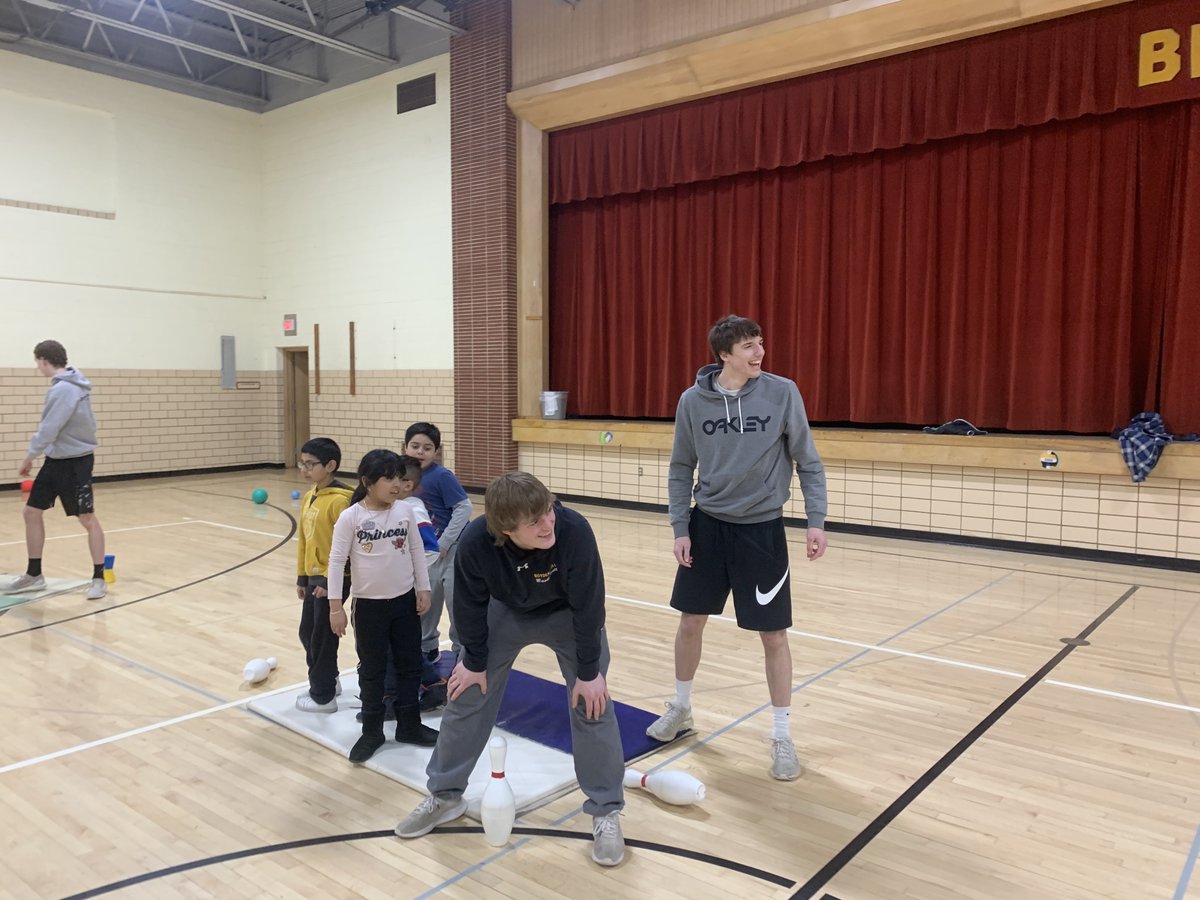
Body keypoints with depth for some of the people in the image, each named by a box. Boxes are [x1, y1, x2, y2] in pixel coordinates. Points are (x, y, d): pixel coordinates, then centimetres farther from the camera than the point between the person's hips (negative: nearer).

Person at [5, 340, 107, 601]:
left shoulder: (63, 389, -22)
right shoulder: (70, 384, 8)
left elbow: (48, 430, -21)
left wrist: (28, 458, -8)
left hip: (75, 462, -10)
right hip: (56, 460, 10)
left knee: (88, 520, -1)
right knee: (32, 512, 10)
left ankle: (98, 579, 7)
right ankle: (34, 575, 20)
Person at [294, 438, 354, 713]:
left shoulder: (339, 500, -19)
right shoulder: (309, 497, 9)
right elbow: (303, 540, 14)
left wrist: (330, 581, -19)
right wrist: (302, 577, 16)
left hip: (331, 580, -9)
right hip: (314, 577, 9)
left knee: (322, 637, 3)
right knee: (307, 633, 19)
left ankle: (323, 697, 19)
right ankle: (327, 681, 37)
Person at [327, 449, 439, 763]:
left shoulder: (406, 511, -4)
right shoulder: (351, 517, -14)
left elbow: (417, 551, 4)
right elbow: (336, 560, -10)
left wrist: (423, 589, 5)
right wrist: (335, 606, -11)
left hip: (405, 601, 3)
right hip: (369, 605, -3)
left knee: (410, 665, 12)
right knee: (372, 670, 10)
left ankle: (409, 725, 27)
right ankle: (372, 731, 24)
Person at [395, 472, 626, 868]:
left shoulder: (574, 531, -41)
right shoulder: (476, 541, -35)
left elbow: (588, 606, -27)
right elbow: (470, 603, -15)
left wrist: (589, 671, -19)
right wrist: (474, 661, -4)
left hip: (568, 614, -2)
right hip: (506, 611, 2)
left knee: (592, 704, -5)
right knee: (467, 695, 7)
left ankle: (606, 812, 14)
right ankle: (444, 795, 28)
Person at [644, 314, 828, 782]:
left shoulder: (782, 393, -9)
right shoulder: (693, 401, -5)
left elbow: (808, 462, -3)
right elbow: (681, 469, 4)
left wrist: (816, 521, -10)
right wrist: (680, 527, -2)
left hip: (762, 529, -2)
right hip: (707, 525, 2)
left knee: (773, 634, 2)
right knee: (690, 621, 12)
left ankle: (782, 736, 20)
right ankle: (680, 709, 35)